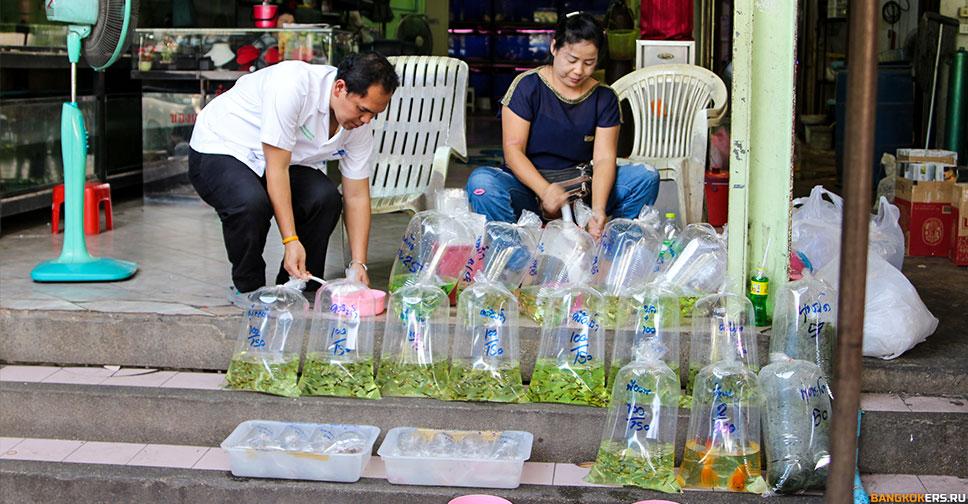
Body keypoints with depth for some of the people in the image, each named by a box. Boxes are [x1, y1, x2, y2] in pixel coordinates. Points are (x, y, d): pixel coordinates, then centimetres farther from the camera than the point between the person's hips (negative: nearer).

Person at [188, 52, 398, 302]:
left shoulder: (359, 124, -12)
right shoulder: (293, 84, -34)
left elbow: (357, 197, -7)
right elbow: (276, 169, -33)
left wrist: (358, 263, -16)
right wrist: (291, 241, -36)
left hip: (281, 158, 6)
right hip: (219, 149, -6)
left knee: (326, 197, -21)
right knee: (251, 202, -35)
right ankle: (246, 288, -8)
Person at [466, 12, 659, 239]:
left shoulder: (604, 98, 4)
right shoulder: (527, 86, -4)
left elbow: (604, 158, -6)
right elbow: (513, 150, -11)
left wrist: (598, 209, -27)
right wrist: (545, 190, -31)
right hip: (529, 185, -2)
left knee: (646, 177, -18)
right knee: (481, 181, -33)